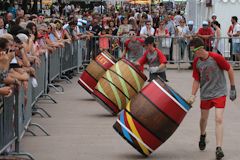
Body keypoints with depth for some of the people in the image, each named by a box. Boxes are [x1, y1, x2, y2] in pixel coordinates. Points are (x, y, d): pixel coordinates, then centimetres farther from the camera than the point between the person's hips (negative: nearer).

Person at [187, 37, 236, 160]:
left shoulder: (216, 57, -20)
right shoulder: (196, 62, -5)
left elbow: (230, 70, -8)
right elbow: (196, 80, 3)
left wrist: (233, 88, -4)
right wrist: (193, 96, -6)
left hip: (219, 92, -5)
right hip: (205, 94, 5)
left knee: (219, 119, -15)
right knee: (203, 118, 18)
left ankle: (219, 149, -14)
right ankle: (202, 136, 50)